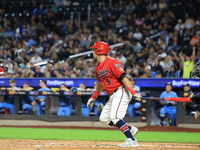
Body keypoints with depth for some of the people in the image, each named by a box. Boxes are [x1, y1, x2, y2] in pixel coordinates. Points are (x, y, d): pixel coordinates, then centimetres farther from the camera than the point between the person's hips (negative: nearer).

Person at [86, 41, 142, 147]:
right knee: (104, 118, 10)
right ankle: (130, 129, 11)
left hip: (121, 92, -10)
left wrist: (133, 92, -28)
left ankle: (131, 140, -20)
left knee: (114, 117, -22)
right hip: (113, 96, 10)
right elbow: (101, 83, 30)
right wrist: (93, 97, 34)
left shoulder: (111, 63, -15)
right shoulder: (98, 67, 14)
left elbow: (123, 78, -22)